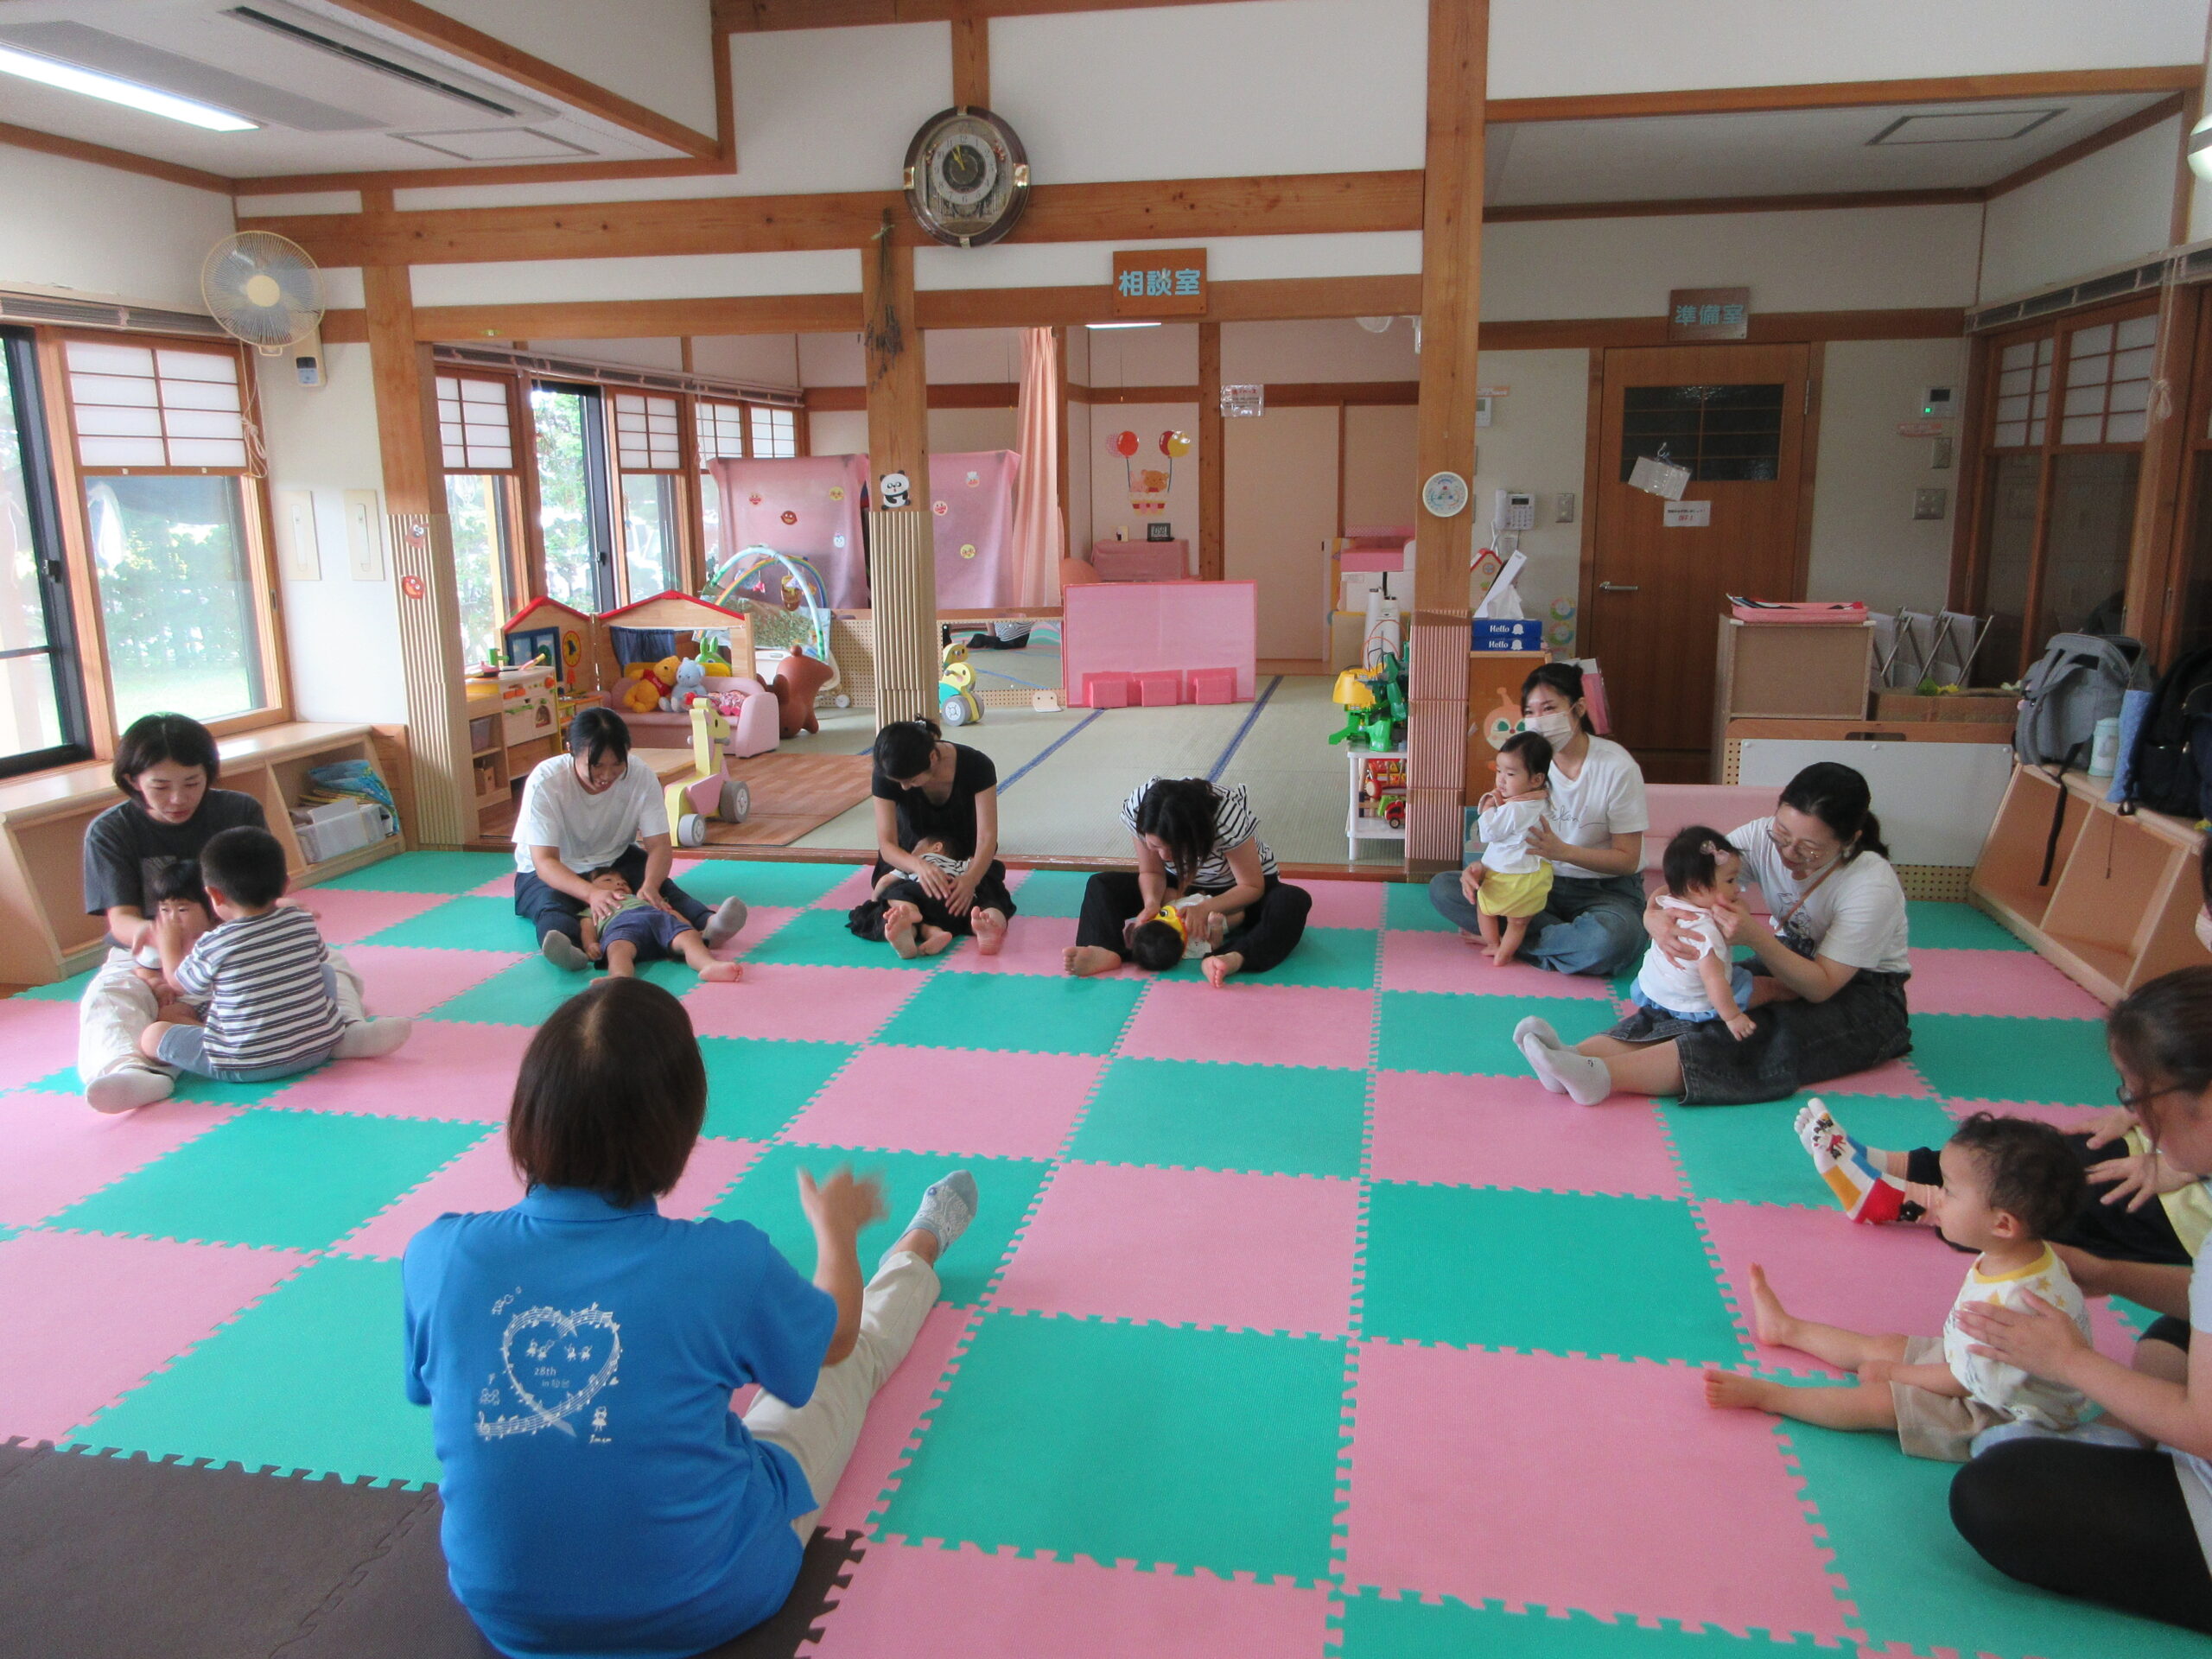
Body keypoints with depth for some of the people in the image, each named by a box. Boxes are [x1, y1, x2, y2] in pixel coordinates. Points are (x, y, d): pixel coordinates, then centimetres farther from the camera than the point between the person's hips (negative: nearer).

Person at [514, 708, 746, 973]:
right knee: (550, 904, -35)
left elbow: (659, 845, -19)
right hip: (554, 872, -2)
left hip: (616, 862, 2)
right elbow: (545, 861, -28)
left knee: (661, 890, -28)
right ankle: (569, 948, -67)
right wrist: (590, 893, -48)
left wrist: (649, 886, -43)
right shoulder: (544, 782, -25)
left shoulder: (641, 776, -17)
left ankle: (708, 927, -54)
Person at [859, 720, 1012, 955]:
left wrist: (971, 878, -49)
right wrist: (919, 866, -46)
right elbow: (886, 844, -24)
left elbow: (987, 837, -29)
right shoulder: (886, 774, -24)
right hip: (910, 857, 1)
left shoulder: (976, 766, -26)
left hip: (968, 860, -1)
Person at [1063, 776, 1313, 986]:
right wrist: (1152, 902, -34)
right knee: (1101, 886, -16)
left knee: (1294, 901, -37)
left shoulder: (1229, 815, -36)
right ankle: (1106, 952, -43)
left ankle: (1233, 959, -60)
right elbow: (1151, 872, -12)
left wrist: (1205, 908, -40)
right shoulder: (1137, 809, -26)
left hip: (1236, 890, -3)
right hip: (1179, 886, 4)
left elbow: (1252, 887, -25)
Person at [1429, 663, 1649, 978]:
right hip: (1542, 881, 5)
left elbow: (1628, 859, -12)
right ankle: (1570, 934, -17)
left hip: (1606, 889, -4)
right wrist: (1480, 867, -21)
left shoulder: (1615, 766, -13)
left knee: (1612, 938, -41)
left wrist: (1564, 851, -30)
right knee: (1443, 888, -15)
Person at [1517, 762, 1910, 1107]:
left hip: (1864, 999, -5)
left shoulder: (1873, 887, -26)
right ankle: (1578, 1056, -45)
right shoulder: (1762, 837, -14)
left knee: (1762, 1035, -34)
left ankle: (1601, 1075, -53)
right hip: (1788, 967, 6)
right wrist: (1655, 917, -40)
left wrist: (1757, 936, -40)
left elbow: (1822, 987, -26)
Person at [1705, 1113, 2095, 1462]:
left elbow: (1965, 1381, -25)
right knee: (1880, 1346, 17)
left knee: (1880, 1401, -9)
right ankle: (1785, 1327, 38)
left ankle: (1764, 1394, 5)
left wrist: (1894, 1373, -10)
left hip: (2004, 1418, -9)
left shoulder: (2012, 1303, -40)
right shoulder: (2026, 1256, -9)